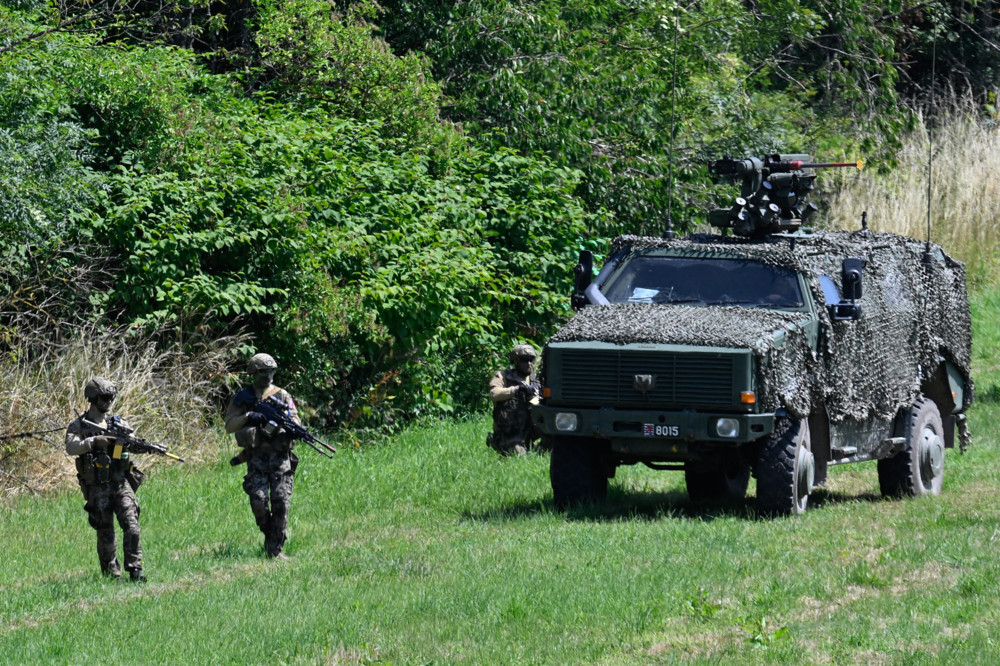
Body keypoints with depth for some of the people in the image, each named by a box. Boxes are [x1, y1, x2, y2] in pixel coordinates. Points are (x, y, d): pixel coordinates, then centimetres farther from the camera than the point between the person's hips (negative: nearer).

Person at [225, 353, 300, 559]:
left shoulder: (282, 395, 10)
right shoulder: (242, 397, 9)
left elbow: (296, 422, 6)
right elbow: (229, 425, 3)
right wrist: (248, 417, -14)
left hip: (280, 455, 0)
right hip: (256, 456, 0)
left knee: (281, 502, -9)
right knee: (258, 500, -14)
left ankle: (276, 548, -3)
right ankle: (268, 535, 12)